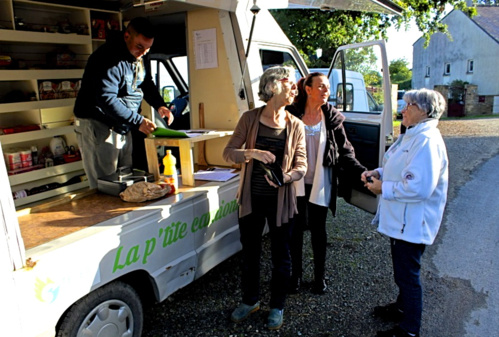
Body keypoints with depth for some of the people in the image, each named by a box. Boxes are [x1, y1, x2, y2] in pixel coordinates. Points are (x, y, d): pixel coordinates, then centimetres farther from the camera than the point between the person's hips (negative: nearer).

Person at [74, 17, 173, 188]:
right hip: (97, 127, -9)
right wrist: (138, 121, -31)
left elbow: (147, 85, 18)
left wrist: (159, 105, -2)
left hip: (122, 127, 9)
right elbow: (106, 100, -29)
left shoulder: (140, 58, 6)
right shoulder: (109, 58, -22)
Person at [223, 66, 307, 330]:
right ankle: (250, 300, 41)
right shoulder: (250, 118, -4)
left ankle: (277, 306, 35)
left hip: (281, 201, 0)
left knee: (281, 256, 11)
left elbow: (301, 165, -4)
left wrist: (285, 176, -25)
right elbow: (228, 153, -5)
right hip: (251, 199, 1)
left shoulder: (295, 125, -3)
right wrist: (251, 153, -24)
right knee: (250, 253, 17)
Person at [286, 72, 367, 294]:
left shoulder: (332, 118, -1)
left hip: (320, 184, 1)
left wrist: (362, 172, -15)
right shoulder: (292, 115, -5)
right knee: (296, 229, 10)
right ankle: (296, 274, 30)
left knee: (318, 230, 12)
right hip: (297, 183, 0)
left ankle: (319, 276, 30)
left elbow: (345, 152, -1)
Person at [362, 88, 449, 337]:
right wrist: (378, 173, 3)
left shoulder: (427, 140, -23)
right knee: (403, 271, 26)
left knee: (408, 274, 4)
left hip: (412, 223, -10)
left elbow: (419, 187, -31)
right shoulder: (412, 135, 11)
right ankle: (402, 307, 46)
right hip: (401, 219, 10)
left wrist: (383, 188, -19)